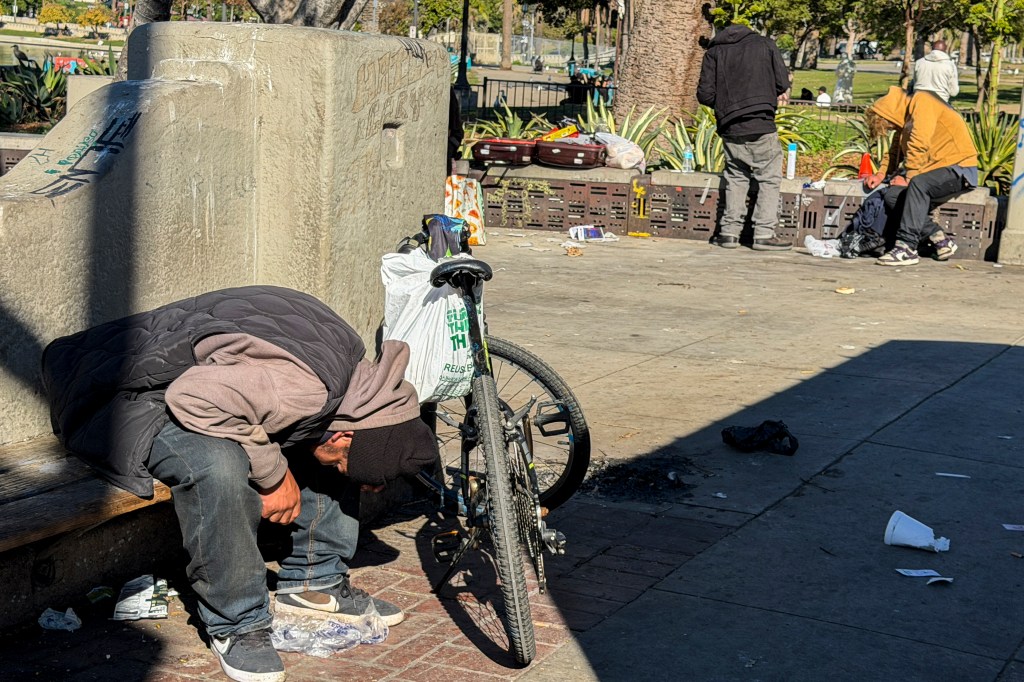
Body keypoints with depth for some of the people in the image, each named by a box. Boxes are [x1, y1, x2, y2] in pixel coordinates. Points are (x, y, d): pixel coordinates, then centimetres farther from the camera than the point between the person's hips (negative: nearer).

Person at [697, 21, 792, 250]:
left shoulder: (714, 52, 10)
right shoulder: (765, 45, 8)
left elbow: (705, 94, 2)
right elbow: (782, 83, 4)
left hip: (730, 129, 3)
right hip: (762, 127, -3)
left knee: (735, 178, 15)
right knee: (769, 179, 4)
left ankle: (729, 231, 11)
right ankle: (764, 234, -1)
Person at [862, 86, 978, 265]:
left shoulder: (921, 101, -11)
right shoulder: (905, 120, 16)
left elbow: (919, 145, -20)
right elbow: (896, 151, 23)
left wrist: (908, 178, -16)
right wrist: (882, 174, 7)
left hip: (959, 167, -9)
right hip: (936, 169, 9)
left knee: (918, 183, -34)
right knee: (892, 195, -8)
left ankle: (907, 247, -35)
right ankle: (940, 239, -9)